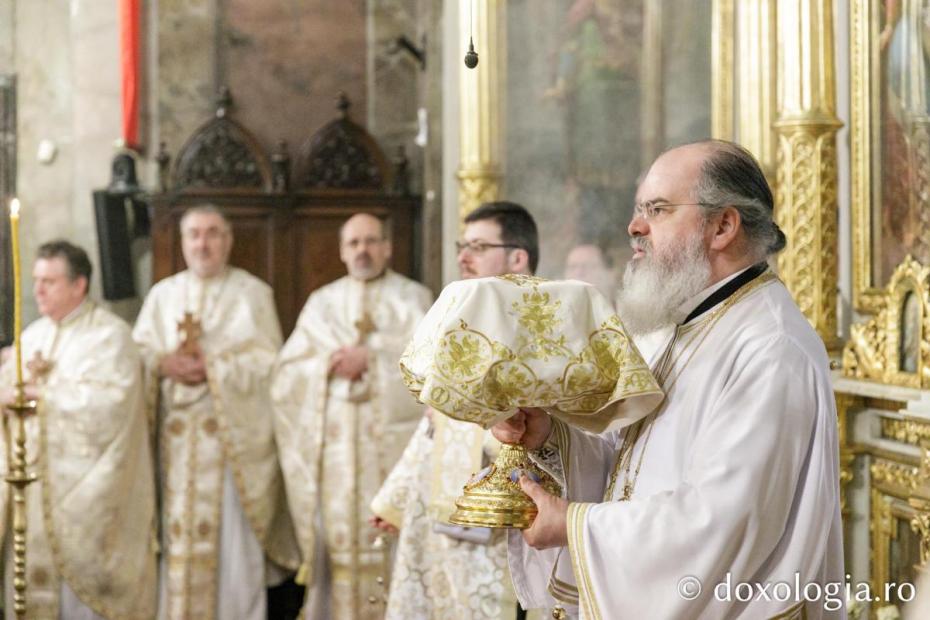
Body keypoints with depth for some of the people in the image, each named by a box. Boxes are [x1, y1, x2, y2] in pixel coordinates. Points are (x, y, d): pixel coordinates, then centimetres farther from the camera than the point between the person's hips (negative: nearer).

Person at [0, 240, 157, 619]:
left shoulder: (109, 334, -8)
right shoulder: (33, 336, 14)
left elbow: (111, 400, -20)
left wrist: (43, 392, -17)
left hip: (85, 483, -6)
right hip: (34, 476, 6)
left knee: (83, 570, -3)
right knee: (31, 568, 7)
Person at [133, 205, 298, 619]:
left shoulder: (252, 293, 3)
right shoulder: (163, 294, 14)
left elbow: (266, 360, -4)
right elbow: (137, 354, 9)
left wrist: (212, 366, -15)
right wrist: (165, 364, -12)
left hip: (233, 434, -3)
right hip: (176, 439, 3)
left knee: (231, 535, -5)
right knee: (178, 534, 1)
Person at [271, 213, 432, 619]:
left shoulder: (414, 298, 8)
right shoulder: (321, 303, 14)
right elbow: (287, 372, 7)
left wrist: (369, 358, -13)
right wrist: (328, 365, -11)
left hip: (395, 440, -2)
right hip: (336, 443, 2)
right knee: (341, 534, -2)